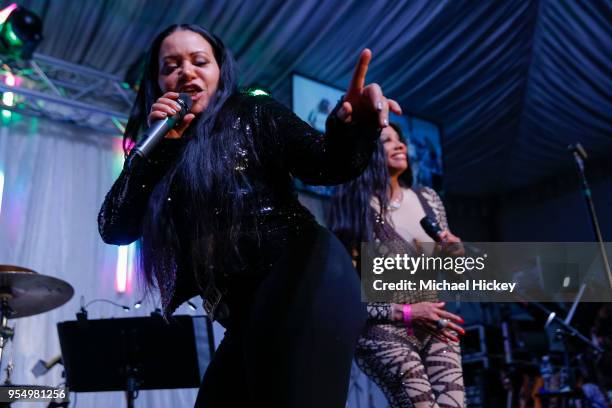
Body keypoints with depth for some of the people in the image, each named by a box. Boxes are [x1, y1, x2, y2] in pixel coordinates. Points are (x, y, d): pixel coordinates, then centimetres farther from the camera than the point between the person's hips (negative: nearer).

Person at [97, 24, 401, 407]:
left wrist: (350, 129, -32)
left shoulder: (252, 114, 4)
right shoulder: (163, 156, 17)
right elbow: (114, 228, 6)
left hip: (305, 279, -6)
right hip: (248, 312, 6)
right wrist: (159, 144, -1)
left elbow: (326, 163, -9)